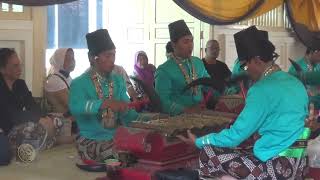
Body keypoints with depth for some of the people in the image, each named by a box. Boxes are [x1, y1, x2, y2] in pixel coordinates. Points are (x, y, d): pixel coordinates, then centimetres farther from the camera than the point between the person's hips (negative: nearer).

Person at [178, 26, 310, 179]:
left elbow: (235, 135, -13)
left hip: (276, 166, -9)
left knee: (207, 154, -5)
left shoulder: (262, 90, -15)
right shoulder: (295, 82, 10)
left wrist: (199, 141, 0)